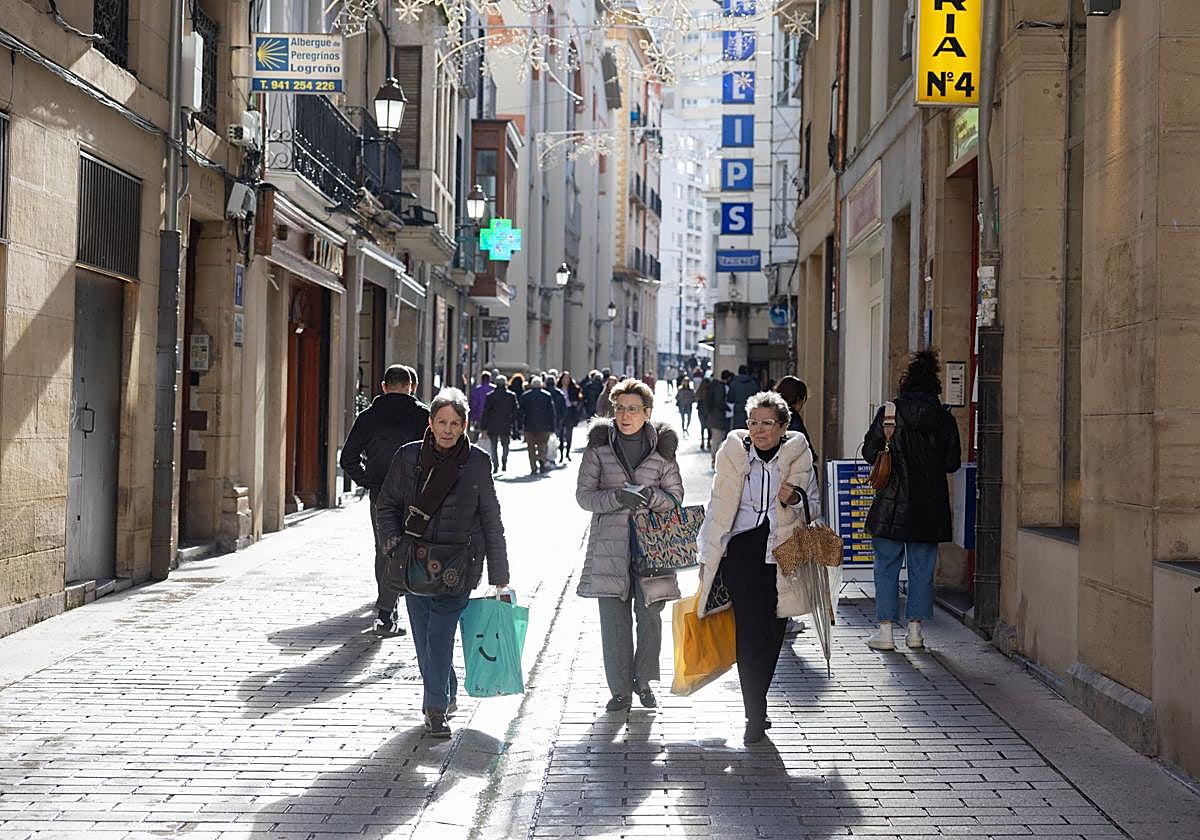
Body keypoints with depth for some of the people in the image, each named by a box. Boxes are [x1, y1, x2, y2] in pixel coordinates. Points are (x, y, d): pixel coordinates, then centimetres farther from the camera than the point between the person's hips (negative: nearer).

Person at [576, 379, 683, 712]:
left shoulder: (661, 447, 4)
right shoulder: (600, 445, 2)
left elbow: (675, 496, 7)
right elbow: (584, 495, -1)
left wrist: (648, 496, -14)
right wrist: (618, 497, -18)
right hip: (609, 542, 0)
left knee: (649, 615, 1)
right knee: (613, 618, 1)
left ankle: (644, 681, 23)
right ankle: (620, 690, 11)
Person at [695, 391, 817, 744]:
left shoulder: (797, 452, 1)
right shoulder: (733, 451, -1)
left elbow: (805, 492, 6)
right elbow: (720, 507, 3)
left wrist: (794, 497, -19)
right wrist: (708, 556, 3)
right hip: (742, 551, -2)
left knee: (773, 632, 7)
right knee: (750, 630, -10)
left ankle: (757, 704, 26)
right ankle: (755, 716, -5)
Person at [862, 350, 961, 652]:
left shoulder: (889, 412, -8)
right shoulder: (944, 418, -1)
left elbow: (870, 452, -5)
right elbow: (953, 462, 2)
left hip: (892, 504, -2)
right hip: (930, 506, 2)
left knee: (887, 568, 5)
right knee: (922, 569, 11)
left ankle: (885, 630, 4)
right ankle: (915, 630, 12)